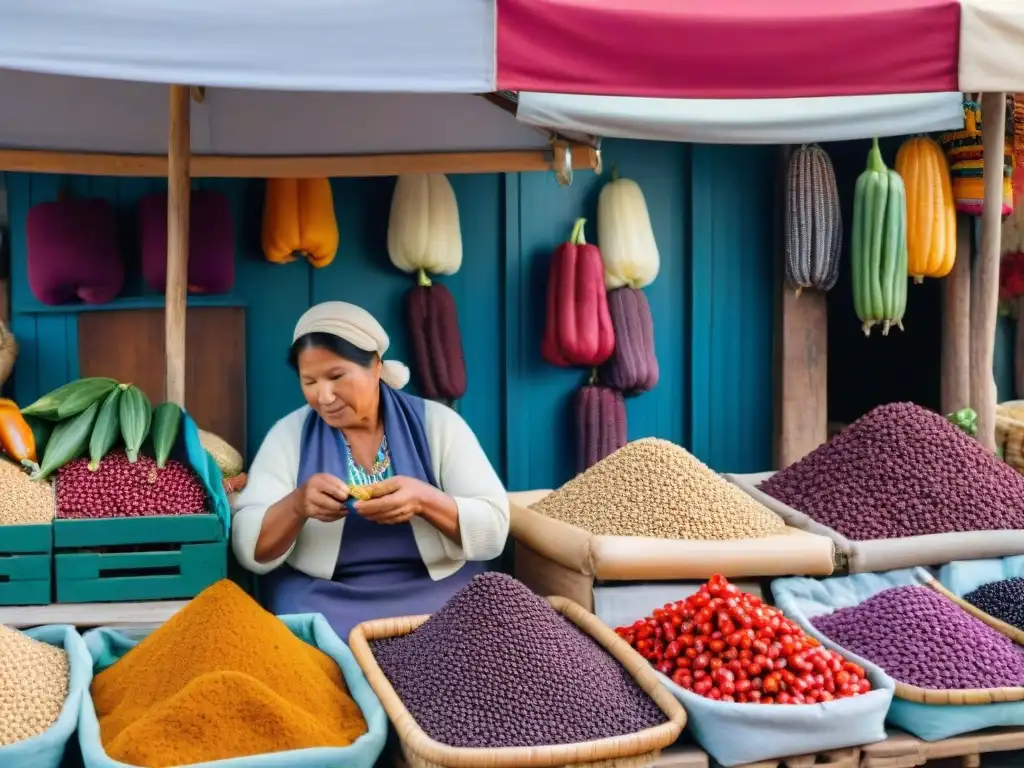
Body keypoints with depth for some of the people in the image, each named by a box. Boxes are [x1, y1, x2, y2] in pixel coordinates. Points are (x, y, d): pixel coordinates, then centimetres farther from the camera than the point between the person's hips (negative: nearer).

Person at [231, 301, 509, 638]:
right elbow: (248, 550, -3)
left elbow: (494, 530, -6)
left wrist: (424, 500, -24)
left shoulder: (437, 423, 0)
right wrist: (297, 505, -23)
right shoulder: (289, 434, 3)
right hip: (321, 602, 0)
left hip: (437, 595, 0)